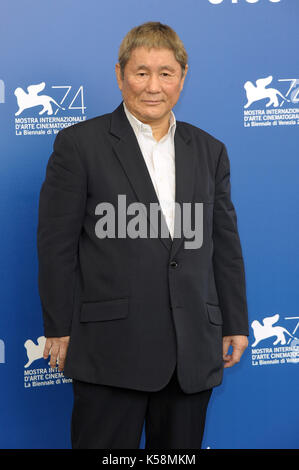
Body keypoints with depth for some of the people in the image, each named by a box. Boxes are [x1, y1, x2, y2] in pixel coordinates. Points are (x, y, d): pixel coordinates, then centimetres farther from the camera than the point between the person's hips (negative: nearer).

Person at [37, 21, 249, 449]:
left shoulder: (209, 150, 12)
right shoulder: (79, 144, -1)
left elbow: (225, 245, 14)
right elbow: (56, 244, -3)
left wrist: (236, 325, 12)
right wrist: (60, 330, -6)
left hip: (193, 350, 4)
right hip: (110, 346, -4)